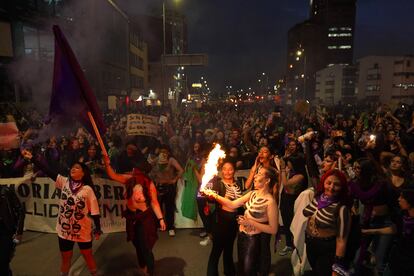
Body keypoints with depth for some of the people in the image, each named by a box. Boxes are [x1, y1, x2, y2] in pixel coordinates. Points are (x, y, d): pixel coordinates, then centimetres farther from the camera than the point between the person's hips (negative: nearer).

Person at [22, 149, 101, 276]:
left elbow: (94, 210, -11)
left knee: (88, 256, 15)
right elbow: (47, 171, -9)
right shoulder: (64, 182, -4)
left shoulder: (87, 189, -14)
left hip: (82, 230, -3)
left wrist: (98, 229, -9)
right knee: (66, 258, 20)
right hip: (64, 229, 3)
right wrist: (31, 158, -14)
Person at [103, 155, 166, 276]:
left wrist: (160, 218, -18)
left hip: (145, 217, -5)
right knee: (137, 245, 23)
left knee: (146, 247, 1)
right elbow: (113, 175, -10)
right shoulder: (129, 179, -8)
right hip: (131, 217, 5)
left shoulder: (149, 184, -18)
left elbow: (154, 202, -15)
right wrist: (107, 164, -26)